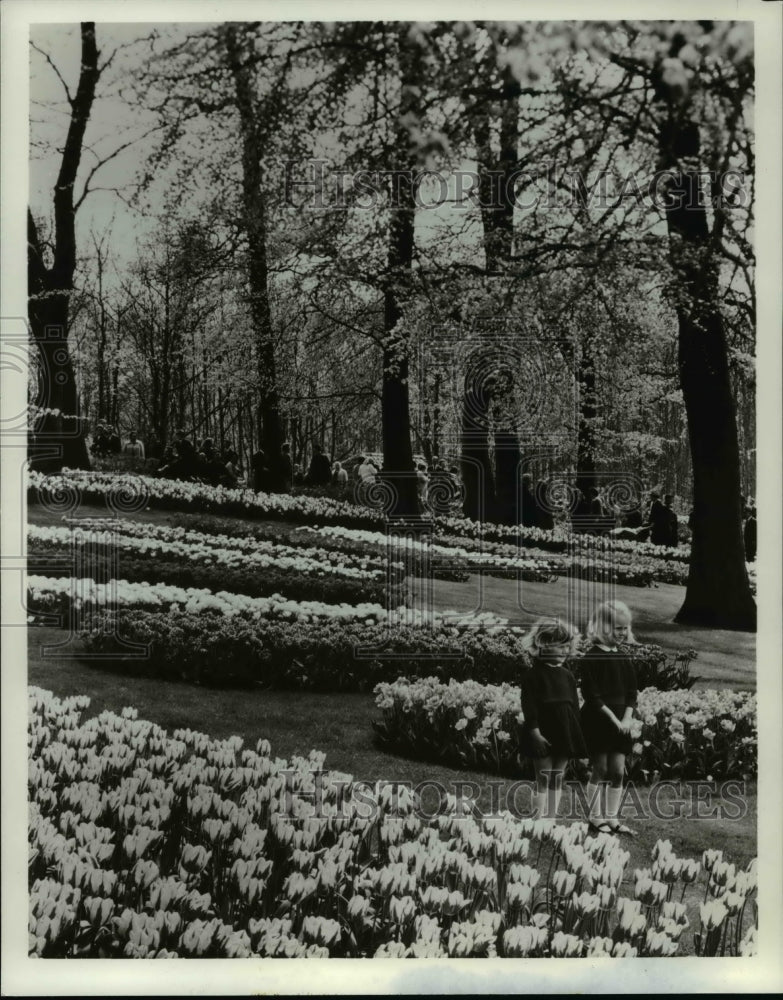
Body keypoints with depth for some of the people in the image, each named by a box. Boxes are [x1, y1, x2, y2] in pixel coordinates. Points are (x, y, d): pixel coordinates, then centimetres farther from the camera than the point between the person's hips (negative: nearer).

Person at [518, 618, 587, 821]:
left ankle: (552, 818, 15)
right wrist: (535, 731, -18)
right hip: (542, 731, -6)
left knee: (558, 777, 9)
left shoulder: (567, 675, 11)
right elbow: (529, 705, -12)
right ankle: (538, 818, -3)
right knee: (543, 777, -5)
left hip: (565, 731, 6)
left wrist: (576, 733, 11)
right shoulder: (532, 675, -7)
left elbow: (574, 705, 14)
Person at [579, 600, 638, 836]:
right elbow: (592, 695, -14)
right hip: (597, 721, -5)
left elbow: (632, 693, 9)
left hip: (620, 722, 5)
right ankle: (595, 817, 11)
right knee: (600, 770, 1)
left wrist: (627, 718, -6)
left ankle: (612, 817, 13)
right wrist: (613, 718, -15)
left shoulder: (625, 658, 9)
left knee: (618, 771, 5)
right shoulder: (592, 657, -10)